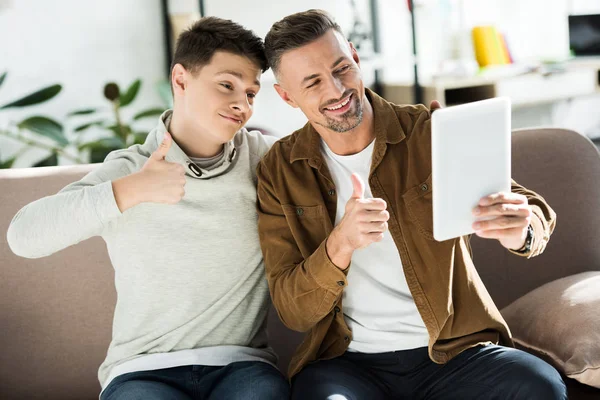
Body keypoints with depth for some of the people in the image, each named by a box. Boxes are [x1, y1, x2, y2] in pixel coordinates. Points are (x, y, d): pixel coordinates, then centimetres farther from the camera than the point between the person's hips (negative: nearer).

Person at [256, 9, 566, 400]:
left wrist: (520, 230, -30)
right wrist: (340, 244, -23)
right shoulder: (279, 173, 1)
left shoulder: (430, 133, -1)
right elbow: (293, 312, -3)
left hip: (454, 352, 1)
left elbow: (538, 216, -5)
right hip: (348, 363, 0)